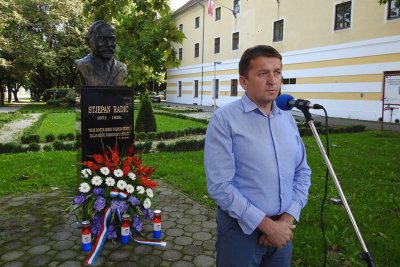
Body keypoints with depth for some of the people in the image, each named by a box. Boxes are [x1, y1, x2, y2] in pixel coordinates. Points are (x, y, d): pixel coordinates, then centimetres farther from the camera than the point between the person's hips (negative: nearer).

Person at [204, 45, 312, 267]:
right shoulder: (224, 119, -15)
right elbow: (219, 186, -19)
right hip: (241, 229, -5)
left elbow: (302, 172, 8)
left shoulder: (288, 119, 4)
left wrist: (288, 218, -5)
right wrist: (266, 224, -16)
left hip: (282, 229, 6)